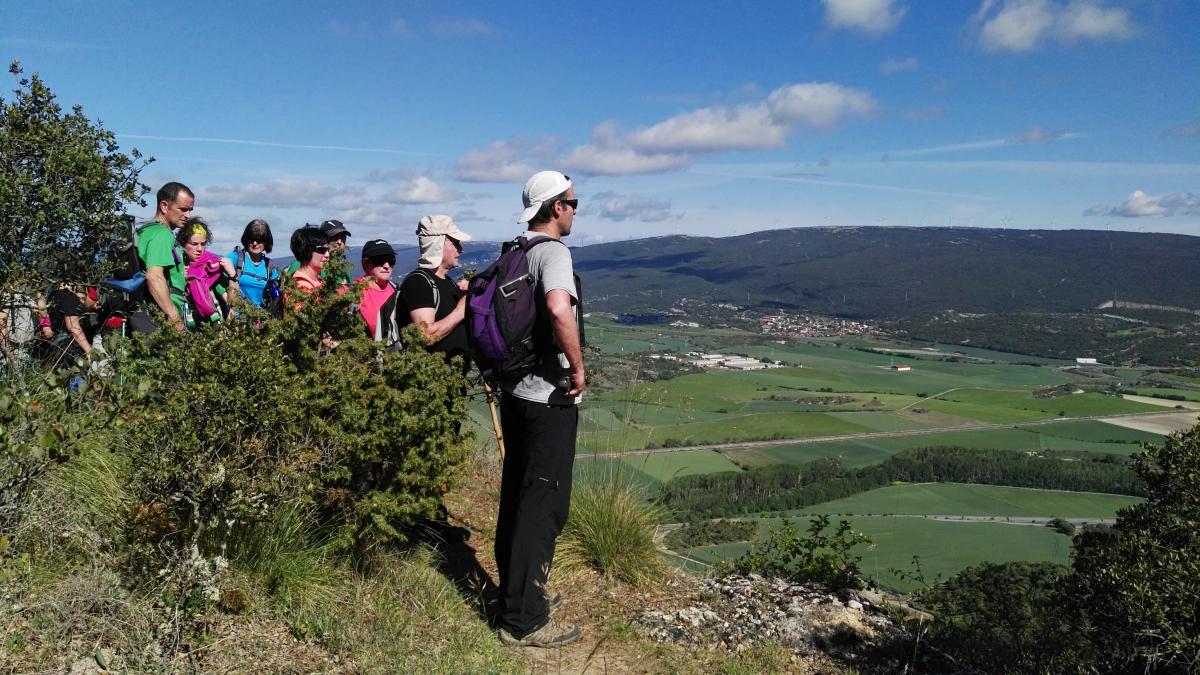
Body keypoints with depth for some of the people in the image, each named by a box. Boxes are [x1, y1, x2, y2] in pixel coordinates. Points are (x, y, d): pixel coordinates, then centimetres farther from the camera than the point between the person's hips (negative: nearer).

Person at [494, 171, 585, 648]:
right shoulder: (553, 251, -16)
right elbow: (559, 309, -35)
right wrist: (578, 367, -22)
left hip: (515, 391, 9)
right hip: (549, 398, -9)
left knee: (517, 495, 17)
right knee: (544, 504, -1)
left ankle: (517, 592, 32)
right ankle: (523, 620, 7)